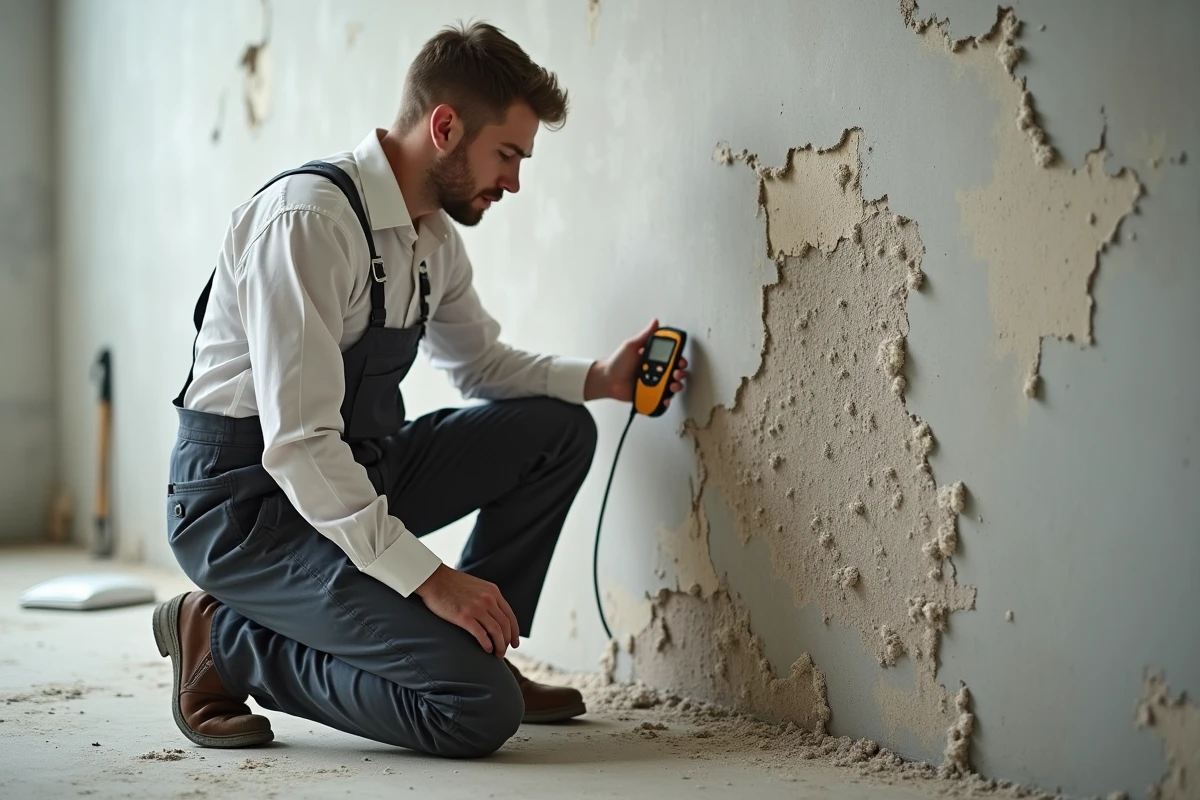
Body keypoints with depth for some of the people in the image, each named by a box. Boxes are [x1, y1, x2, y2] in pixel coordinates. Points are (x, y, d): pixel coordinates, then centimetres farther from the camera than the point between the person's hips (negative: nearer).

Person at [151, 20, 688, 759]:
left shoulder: (434, 236, 5)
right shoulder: (308, 218, -23)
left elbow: (482, 361, 23)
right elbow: (298, 445, -27)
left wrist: (599, 378, 7)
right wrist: (427, 577, -27)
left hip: (356, 475, 9)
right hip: (249, 501, -9)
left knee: (558, 430, 5)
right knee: (479, 709, -18)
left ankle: (476, 648, 12)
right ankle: (225, 642, -4)